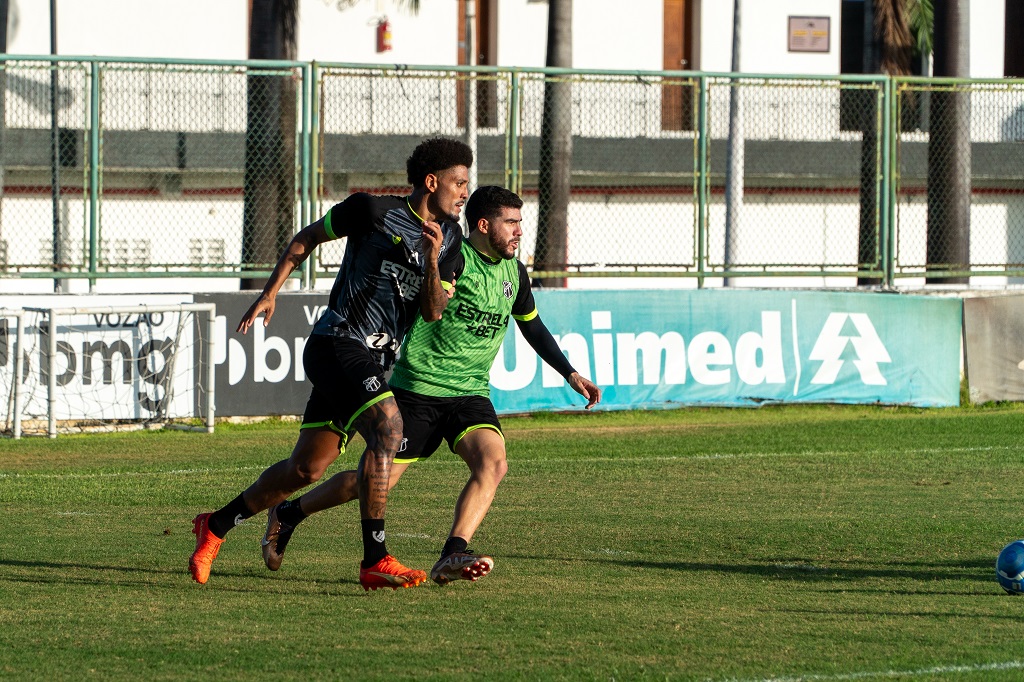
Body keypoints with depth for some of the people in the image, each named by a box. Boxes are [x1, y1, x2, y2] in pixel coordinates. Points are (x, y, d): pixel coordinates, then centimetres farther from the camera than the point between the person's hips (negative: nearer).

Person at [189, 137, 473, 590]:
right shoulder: (372, 211, -8)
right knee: (388, 425, -27)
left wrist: (432, 260, -14)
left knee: (307, 469, 9)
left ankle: (216, 526, 29)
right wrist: (270, 292, 1)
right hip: (337, 344, -7)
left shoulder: (449, 237, 9)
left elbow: (432, 313, 2)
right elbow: (307, 238, 6)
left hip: (374, 362, 7)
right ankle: (374, 560, -27)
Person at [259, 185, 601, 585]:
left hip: (470, 393, 6)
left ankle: (452, 558, -29)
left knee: (493, 464, -23)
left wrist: (570, 374, 27)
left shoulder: (514, 271, 10)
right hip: (418, 387, -6)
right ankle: (286, 514, 23)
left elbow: (532, 327, 26)